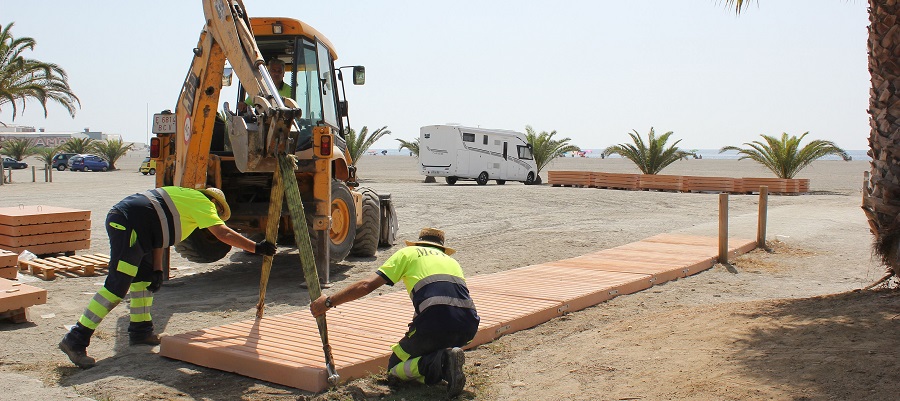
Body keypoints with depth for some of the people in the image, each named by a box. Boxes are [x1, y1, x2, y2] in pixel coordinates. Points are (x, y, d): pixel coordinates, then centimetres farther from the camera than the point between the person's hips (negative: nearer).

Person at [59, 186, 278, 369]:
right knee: (117, 287, -11)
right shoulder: (202, 201, 4)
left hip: (119, 219, 11)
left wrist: (157, 270, 15)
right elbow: (223, 233, -6)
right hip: (128, 224, -11)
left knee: (145, 277, 20)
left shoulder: (186, 199, 28)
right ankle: (75, 341, -11)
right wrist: (256, 247, -1)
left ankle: (140, 331, 25)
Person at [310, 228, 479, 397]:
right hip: (469, 328, 5)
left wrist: (328, 302, 19)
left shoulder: (408, 253, 19)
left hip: (435, 323, -5)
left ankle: (440, 362, -10)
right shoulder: (452, 261, 33)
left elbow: (366, 285, 10)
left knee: (395, 366, 16)